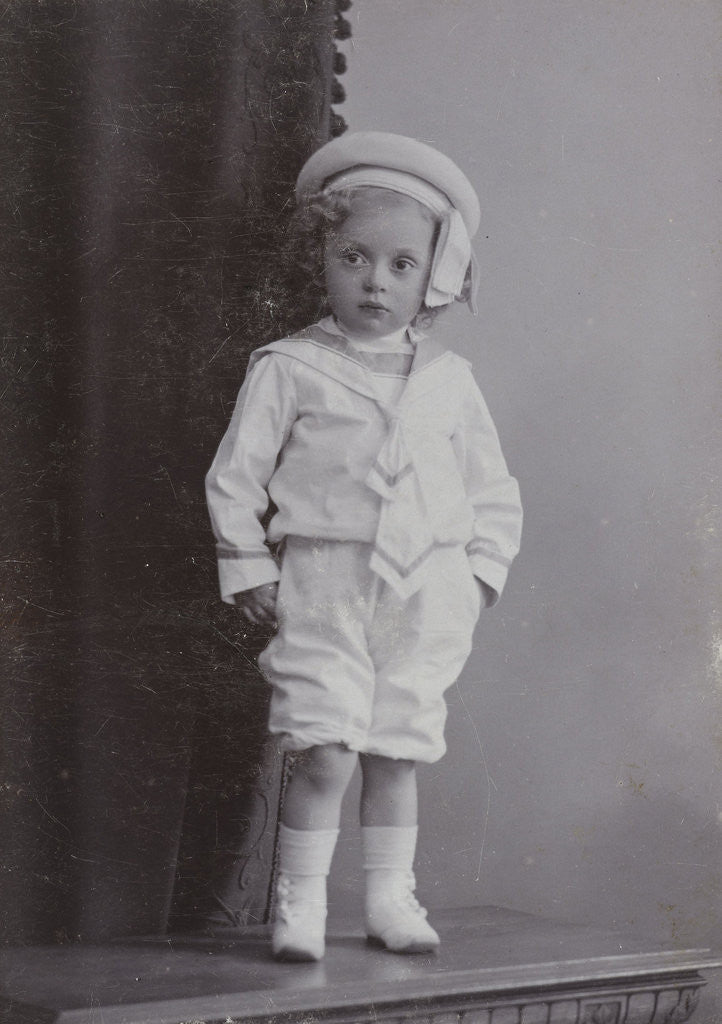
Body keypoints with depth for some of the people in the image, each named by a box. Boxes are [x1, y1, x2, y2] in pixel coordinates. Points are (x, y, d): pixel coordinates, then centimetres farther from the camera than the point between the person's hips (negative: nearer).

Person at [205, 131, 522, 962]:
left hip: (425, 595, 3)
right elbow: (235, 474, 2)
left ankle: (391, 900, 22)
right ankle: (299, 906, 4)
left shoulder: (449, 381, 9)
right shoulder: (288, 370, -1)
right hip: (325, 589, -3)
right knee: (325, 755, -9)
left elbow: (494, 491, 16)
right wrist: (249, 569, -1)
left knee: (396, 754, 9)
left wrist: (480, 570, 7)